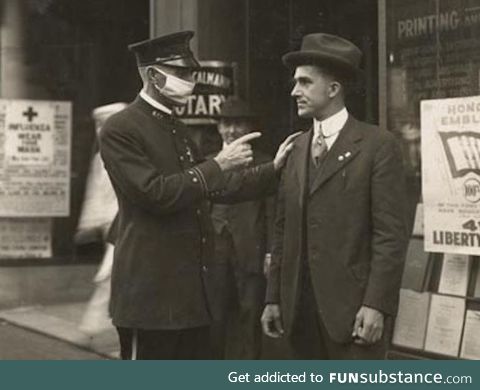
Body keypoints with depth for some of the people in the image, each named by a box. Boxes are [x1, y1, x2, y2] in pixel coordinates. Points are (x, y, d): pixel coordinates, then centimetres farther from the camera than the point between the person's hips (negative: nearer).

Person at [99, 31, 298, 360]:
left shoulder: (178, 130, 16)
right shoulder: (120, 129, -10)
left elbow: (217, 188, 20)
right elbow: (154, 193, -20)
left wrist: (274, 168, 12)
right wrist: (218, 164, -17)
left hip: (193, 290, 9)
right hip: (152, 292, -8)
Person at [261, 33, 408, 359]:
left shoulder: (378, 145, -5)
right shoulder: (298, 148, 14)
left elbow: (391, 233, -10)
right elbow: (284, 228, 13)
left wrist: (376, 305, -16)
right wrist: (274, 297, 9)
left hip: (352, 304, -6)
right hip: (300, 304, 6)